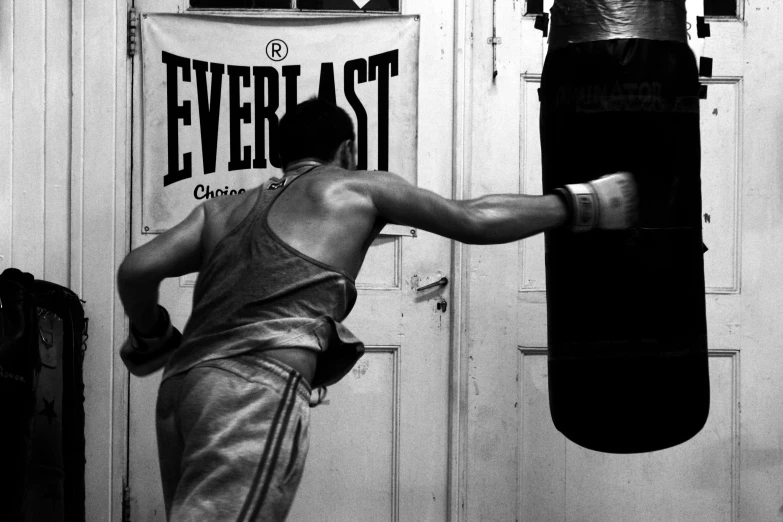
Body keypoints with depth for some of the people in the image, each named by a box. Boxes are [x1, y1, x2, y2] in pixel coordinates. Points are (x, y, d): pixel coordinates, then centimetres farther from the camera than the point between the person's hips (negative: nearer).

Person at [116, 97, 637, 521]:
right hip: (256, 386, -6)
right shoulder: (357, 187, 18)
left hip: (184, 381, 7)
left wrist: (151, 340, 31)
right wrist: (582, 203, 30)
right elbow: (475, 220, 20)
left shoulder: (223, 209, 27)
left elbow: (137, 270, 13)